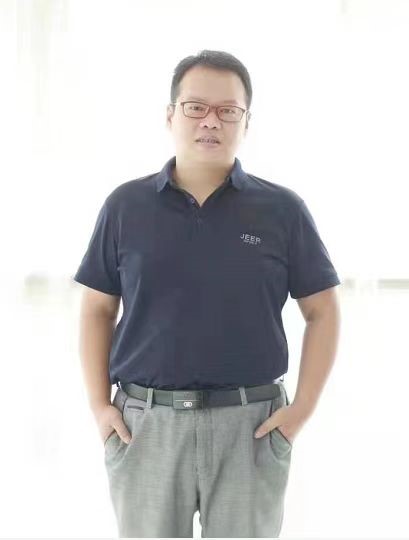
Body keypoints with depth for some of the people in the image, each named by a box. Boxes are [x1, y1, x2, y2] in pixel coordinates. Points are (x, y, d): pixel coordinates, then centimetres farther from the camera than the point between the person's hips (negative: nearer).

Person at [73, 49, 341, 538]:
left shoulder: (282, 209, 1)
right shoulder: (125, 206, 3)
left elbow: (322, 312, 5)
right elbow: (97, 310, 8)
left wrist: (302, 409, -3)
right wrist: (99, 406, 0)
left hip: (251, 424, 0)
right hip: (144, 423, 1)